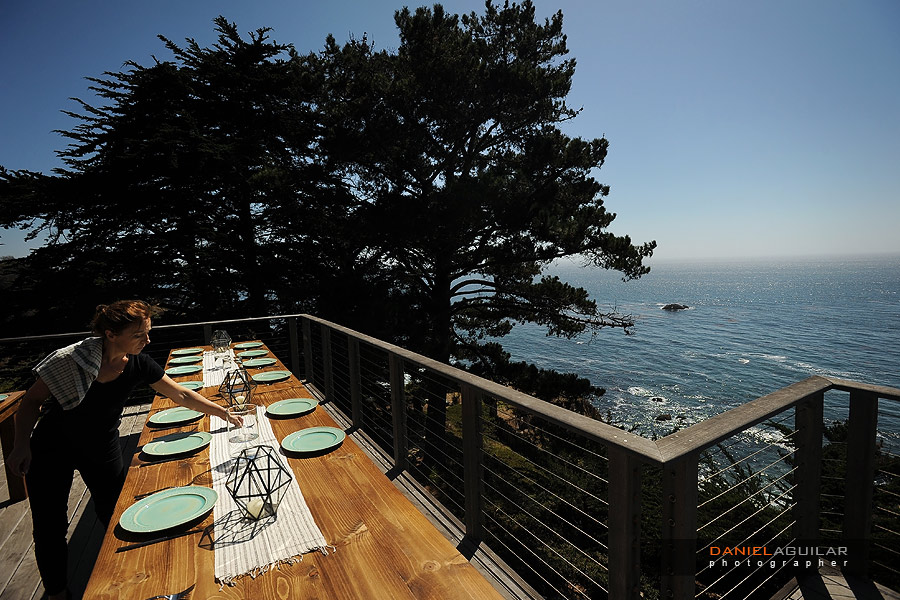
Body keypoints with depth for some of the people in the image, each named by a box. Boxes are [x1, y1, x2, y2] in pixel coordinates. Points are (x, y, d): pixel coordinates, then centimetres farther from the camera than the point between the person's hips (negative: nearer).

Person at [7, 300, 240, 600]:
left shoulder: (139, 365, -17)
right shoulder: (70, 359, -27)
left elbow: (182, 395, -11)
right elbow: (32, 400, -12)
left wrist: (225, 413, -13)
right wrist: (22, 445, -21)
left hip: (102, 450, 3)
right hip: (50, 451, -2)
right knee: (49, 529, 6)